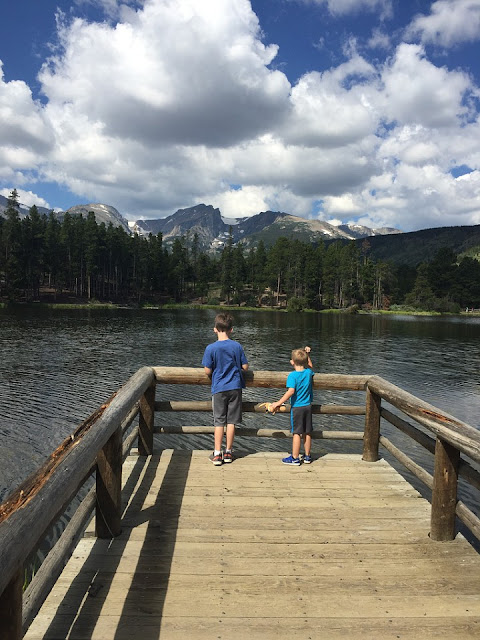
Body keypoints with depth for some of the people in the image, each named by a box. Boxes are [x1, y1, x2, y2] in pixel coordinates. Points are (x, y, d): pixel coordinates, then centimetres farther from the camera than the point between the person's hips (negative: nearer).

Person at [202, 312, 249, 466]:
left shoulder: (211, 348, -11)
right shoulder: (237, 346, -5)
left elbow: (207, 371, -9)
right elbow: (245, 367, 1)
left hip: (218, 389, -1)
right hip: (235, 387, 2)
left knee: (219, 422, 5)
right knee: (231, 421, 9)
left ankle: (217, 454, 7)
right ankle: (228, 452, 17)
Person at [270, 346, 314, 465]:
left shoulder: (292, 375, -15)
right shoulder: (309, 372, 1)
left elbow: (291, 391, -26)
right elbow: (310, 367, 27)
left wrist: (278, 403, -25)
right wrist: (307, 355, 26)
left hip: (297, 407, -5)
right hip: (308, 406, 5)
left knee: (297, 433, 1)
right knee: (307, 433, 13)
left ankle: (295, 458, 7)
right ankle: (307, 456, 23)